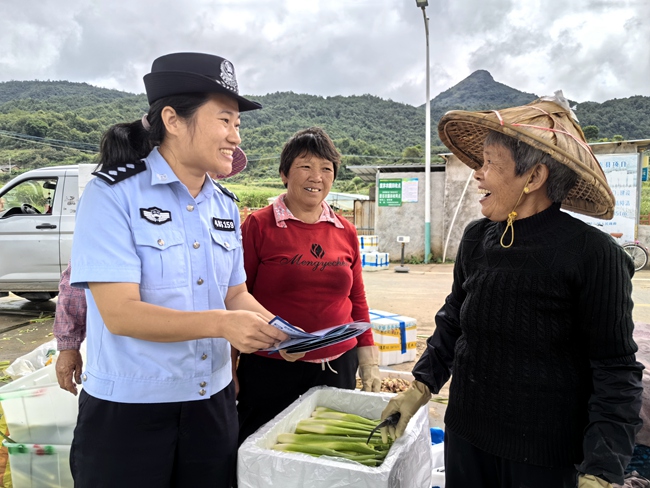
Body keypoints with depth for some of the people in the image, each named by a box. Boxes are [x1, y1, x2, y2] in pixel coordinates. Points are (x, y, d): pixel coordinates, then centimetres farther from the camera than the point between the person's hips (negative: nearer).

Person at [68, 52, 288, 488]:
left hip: (213, 402, 6)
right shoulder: (113, 195, -13)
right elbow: (119, 312, -20)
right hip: (127, 410, -5)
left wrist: (279, 333, -9)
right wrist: (222, 324, -29)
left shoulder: (224, 205, 5)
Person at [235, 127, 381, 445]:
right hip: (270, 371, -3)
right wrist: (230, 373, -3)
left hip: (338, 368, 4)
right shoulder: (259, 225, -7)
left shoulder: (346, 232, 5)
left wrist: (369, 361, 10)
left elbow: (357, 300, 12)